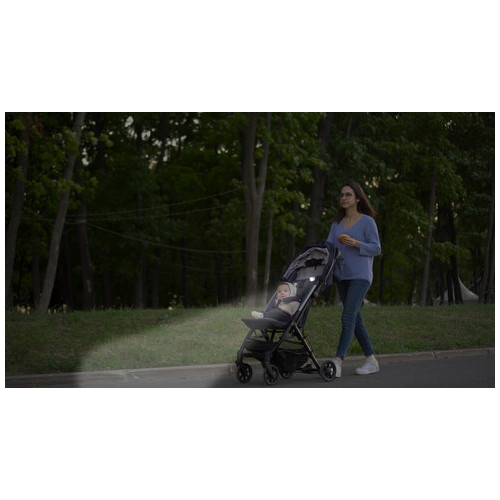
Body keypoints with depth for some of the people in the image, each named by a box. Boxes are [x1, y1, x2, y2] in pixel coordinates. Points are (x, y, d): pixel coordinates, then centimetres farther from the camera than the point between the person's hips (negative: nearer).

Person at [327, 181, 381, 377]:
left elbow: (376, 249, -3)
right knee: (355, 319, 8)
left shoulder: (367, 221, -2)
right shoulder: (337, 224, 15)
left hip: (360, 275, -6)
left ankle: (338, 362, -24)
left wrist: (357, 244, -18)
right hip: (342, 276, 7)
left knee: (348, 317, -17)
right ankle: (371, 360, 16)